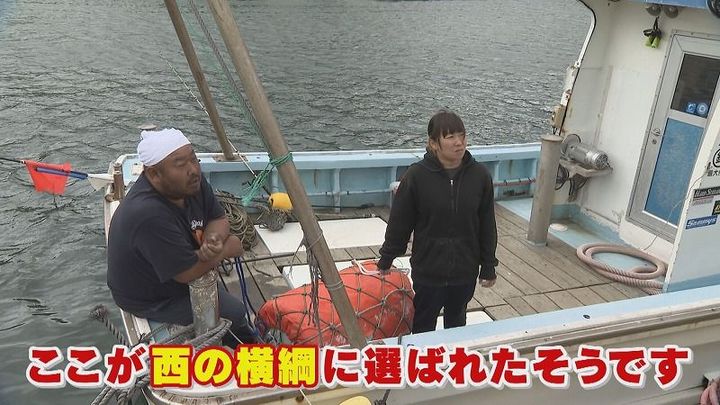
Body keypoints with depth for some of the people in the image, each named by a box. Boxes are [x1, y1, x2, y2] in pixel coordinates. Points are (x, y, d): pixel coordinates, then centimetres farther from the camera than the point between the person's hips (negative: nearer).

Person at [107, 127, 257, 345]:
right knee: (234, 312, -7)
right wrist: (227, 248, -18)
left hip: (176, 273, 8)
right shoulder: (148, 214, -39)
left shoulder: (191, 182, -15)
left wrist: (213, 239, -28)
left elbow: (219, 219, -4)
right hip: (151, 299, -8)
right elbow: (189, 273, -33)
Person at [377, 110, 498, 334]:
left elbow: (487, 225, 0)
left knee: (456, 323, 24)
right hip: (427, 271, -2)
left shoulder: (479, 175, -9)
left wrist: (488, 267, 5)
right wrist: (386, 260, 2)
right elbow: (399, 222, -6)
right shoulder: (417, 175, -16)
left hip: (465, 271, 3)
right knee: (423, 327, 16)